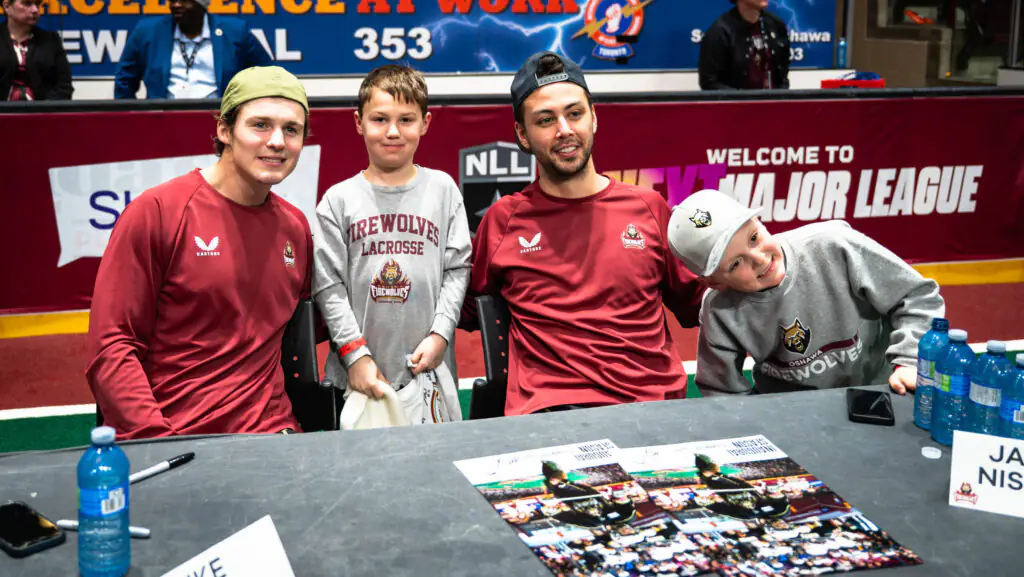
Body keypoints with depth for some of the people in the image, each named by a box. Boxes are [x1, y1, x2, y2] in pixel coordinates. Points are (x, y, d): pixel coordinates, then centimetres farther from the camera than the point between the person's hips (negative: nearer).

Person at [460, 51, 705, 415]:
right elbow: (467, 312, 20)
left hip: (654, 405, 3)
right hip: (550, 408, -3)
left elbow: (693, 306, 22)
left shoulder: (648, 208, 15)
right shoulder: (503, 221, 12)